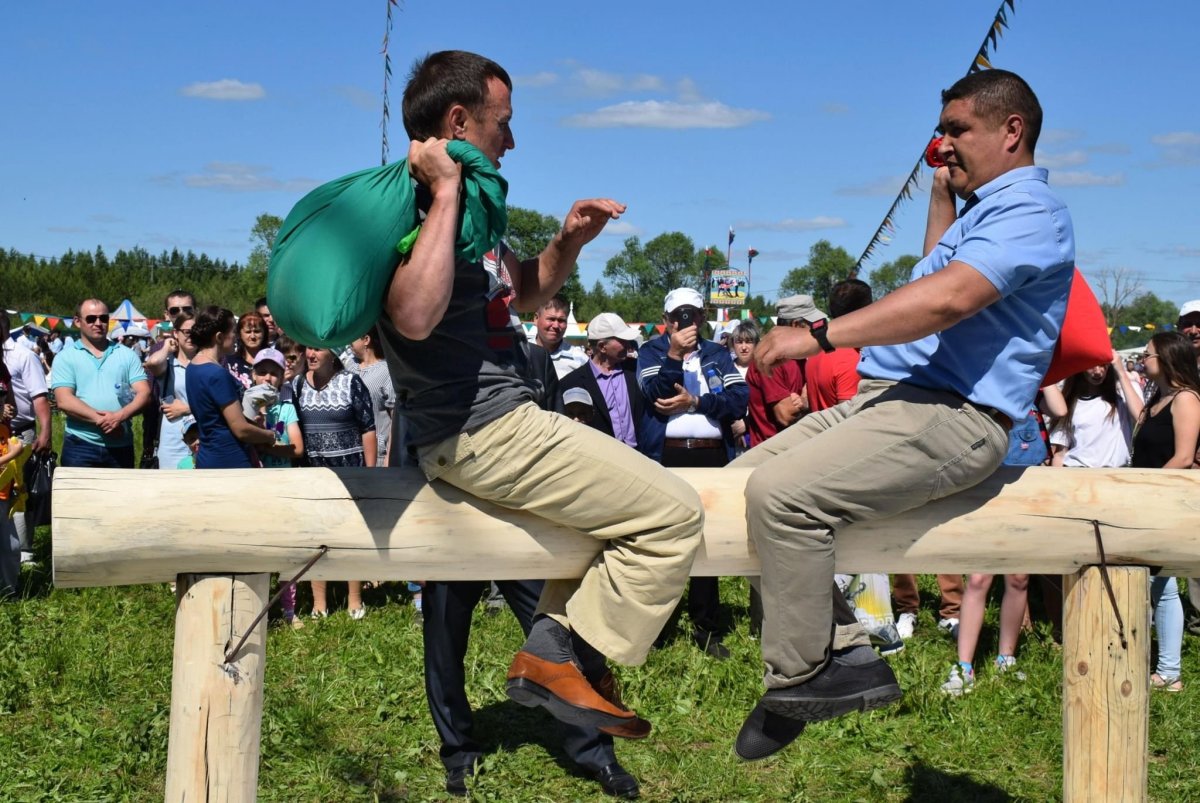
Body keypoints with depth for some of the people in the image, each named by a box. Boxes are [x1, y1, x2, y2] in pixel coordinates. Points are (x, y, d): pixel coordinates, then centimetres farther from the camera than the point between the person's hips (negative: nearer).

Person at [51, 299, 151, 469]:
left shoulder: (127, 355, 11)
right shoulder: (66, 357, 4)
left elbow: (143, 393, 1)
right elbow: (64, 401, -8)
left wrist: (120, 416, -17)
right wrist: (100, 419, -18)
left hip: (121, 446, 2)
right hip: (80, 446, -2)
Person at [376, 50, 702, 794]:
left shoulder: (467, 209, 15)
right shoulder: (414, 207, -15)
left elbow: (522, 295, 28)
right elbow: (414, 317, -35)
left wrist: (569, 243, 9)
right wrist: (446, 192, -28)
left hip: (503, 419, 11)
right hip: (482, 431, -11)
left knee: (622, 493, 30)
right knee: (674, 512, -11)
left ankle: (546, 653, 23)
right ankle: (562, 660, 0)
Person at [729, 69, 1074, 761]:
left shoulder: (1030, 209, -8)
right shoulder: (980, 210, 25)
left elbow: (949, 297, -25)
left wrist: (820, 336, -26)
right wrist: (943, 197, 35)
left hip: (950, 415, -11)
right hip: (887, 399, 11)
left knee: (781, 490, -29)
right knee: (748, 476, 1)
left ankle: (799, 678, -14)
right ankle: (846, 654, -2)